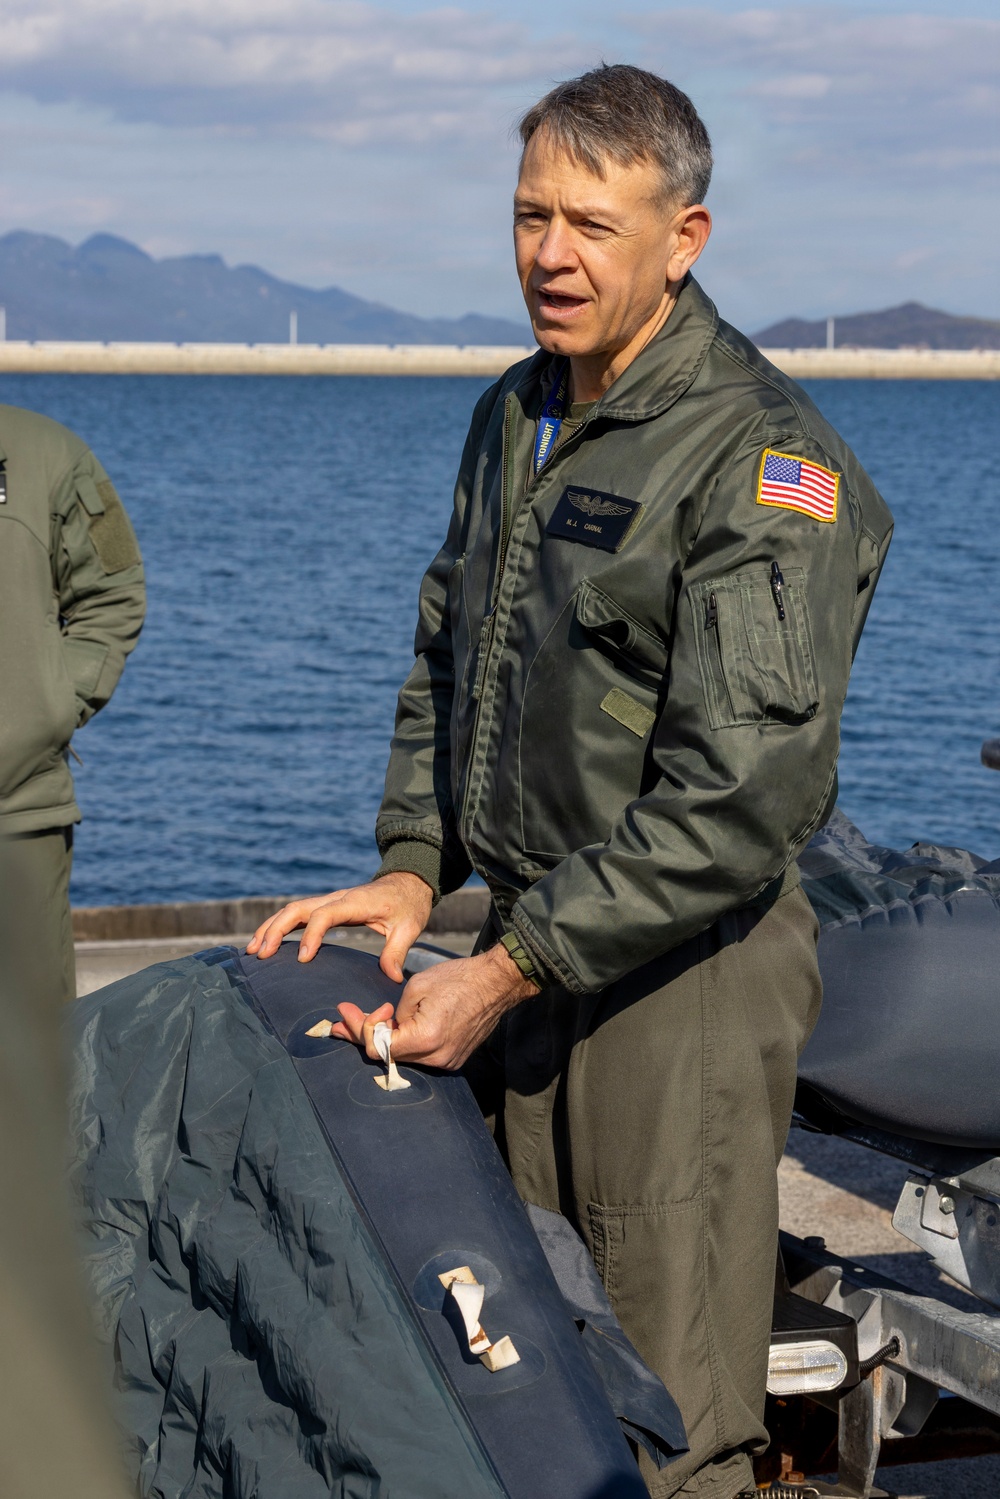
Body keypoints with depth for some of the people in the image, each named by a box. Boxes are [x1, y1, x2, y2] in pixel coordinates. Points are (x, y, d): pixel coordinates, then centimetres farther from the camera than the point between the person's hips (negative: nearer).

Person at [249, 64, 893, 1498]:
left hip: (686, 965, -7)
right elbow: (445, 654, 21)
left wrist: (510, 971, -20)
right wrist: (412, 869, 6)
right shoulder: (515, 413, 11)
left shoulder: (763, 459, -16)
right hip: (532, 943, 8)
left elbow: (738, 798, -21)